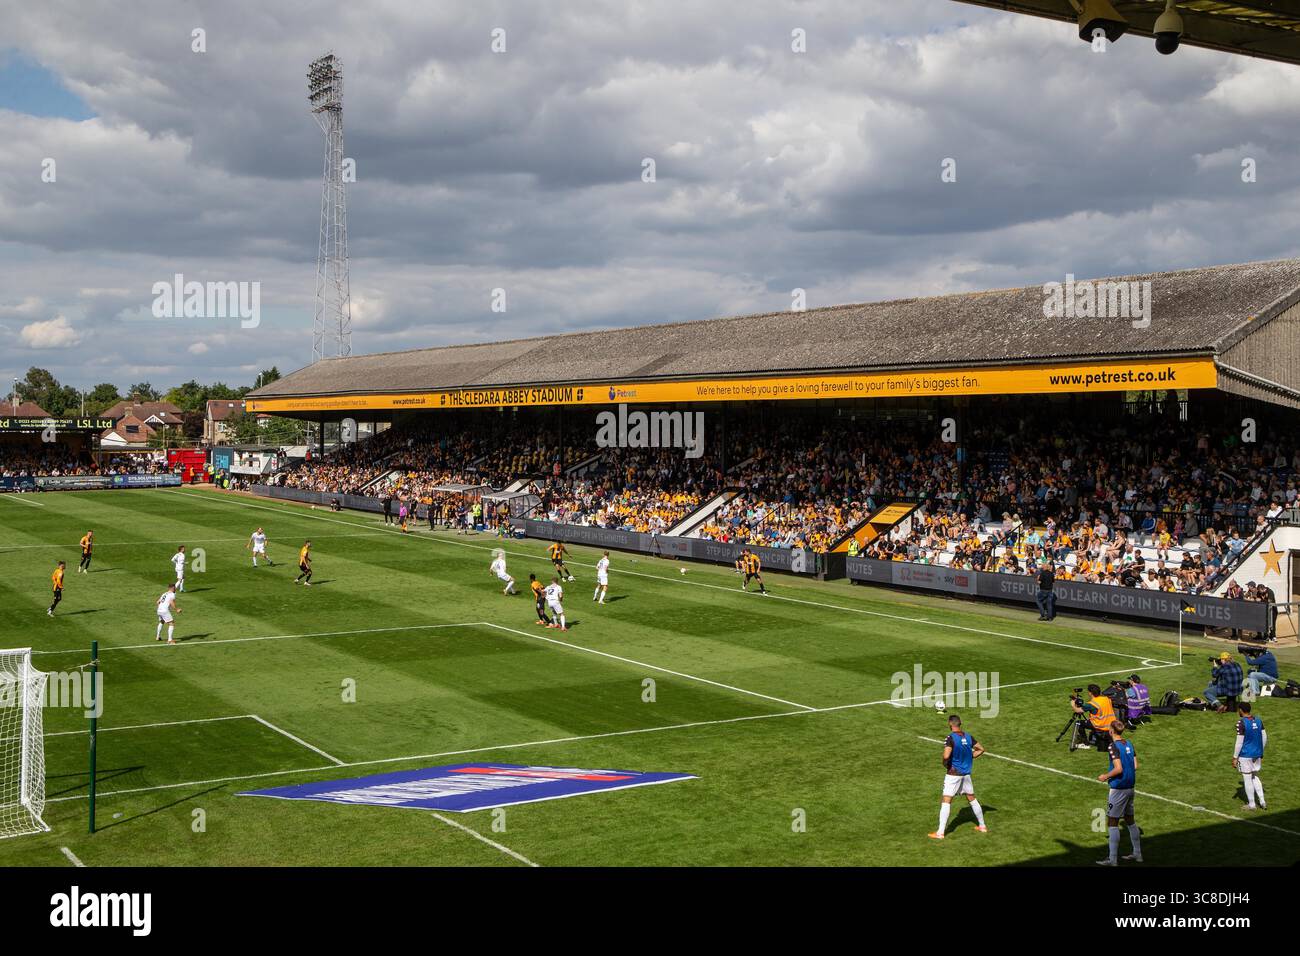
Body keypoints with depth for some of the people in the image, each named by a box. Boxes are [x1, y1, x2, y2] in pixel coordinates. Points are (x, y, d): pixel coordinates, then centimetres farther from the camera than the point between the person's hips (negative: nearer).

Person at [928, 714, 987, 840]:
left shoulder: (950, 738, -17)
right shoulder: (968, 736, 2)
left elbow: (946, 756, -28)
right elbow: (981, 749, 12)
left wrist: (946, 765, -9)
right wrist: (969, 757, 13)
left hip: (953, 774, -6)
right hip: (966, 773, 6)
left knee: (946, 801, -4)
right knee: (972, 799, 20)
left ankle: (940, 833, -6)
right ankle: (982, 826, 31)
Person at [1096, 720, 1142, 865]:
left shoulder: (1114, 746, -17)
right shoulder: (1129, 744, 6)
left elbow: (1118, 768, -24)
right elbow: (1135, 766, 8)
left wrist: (1106, 776, -9)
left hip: (1118, 788, -8)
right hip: (1130, 786, 8)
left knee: (1112, 822, -2)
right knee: (1130, 820, 19)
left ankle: (1112, 859, -1)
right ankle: (1137, 854, 27)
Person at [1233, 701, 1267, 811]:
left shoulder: (1241, 723, -17)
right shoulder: (1258, 720, 4)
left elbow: (1239, 742, -17)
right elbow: (1264, 738, 9)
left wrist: (1235, 757, -10)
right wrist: (1261, 753, 20)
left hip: (1245, 755, -7)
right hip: (1257, 754, 7)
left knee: (1247, 779, 4)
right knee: (1255, 777, 20)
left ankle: (1251, 805, 12)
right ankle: (1262, 802, 16)